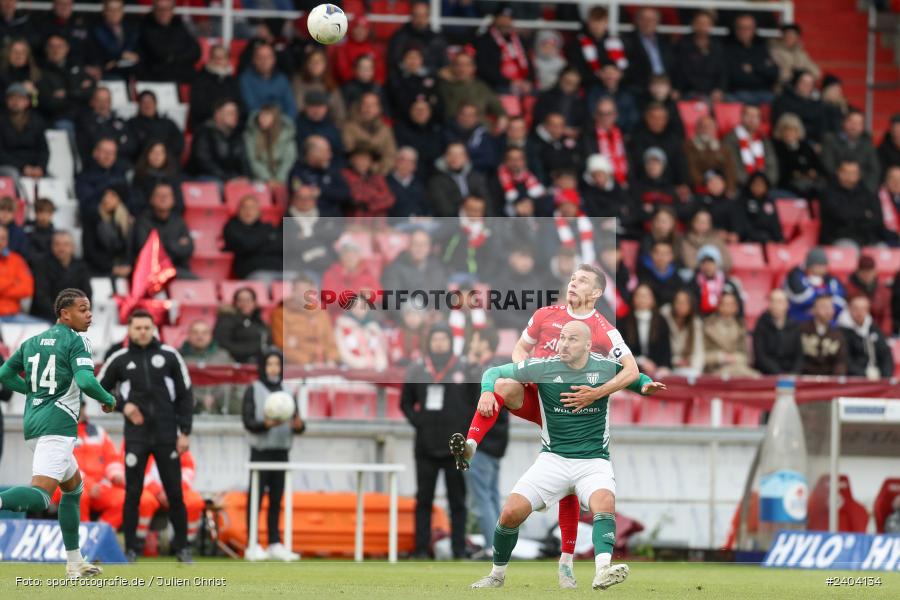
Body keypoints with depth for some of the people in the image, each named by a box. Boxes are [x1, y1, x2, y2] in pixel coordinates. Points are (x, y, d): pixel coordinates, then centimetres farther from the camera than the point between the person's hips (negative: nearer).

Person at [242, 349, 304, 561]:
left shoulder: (287, 391, 12)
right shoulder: (253, 390, 1)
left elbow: (298, 424, 9)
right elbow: (248, 421, -7)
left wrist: (298, 424, -14)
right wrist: (267, 424, -25)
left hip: (281, 452, 4)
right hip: (260, 451, -4)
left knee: (276, 499, 5)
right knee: (256, 497, -5)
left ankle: (275, 544, 7)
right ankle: (252, 545, -5)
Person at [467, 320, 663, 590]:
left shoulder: (607, 368, 0)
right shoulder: (543, 367, -3)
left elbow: (636, 379, 19)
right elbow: (494, 372, 6)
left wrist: (647, 386, -4)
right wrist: (487, 391, -16)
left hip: (594, 462, -1)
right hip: (553, 459, 1)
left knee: (604, 502, -34)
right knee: (511, 512, -14)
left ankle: (603, 571, -52)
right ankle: (497, 575, 10)